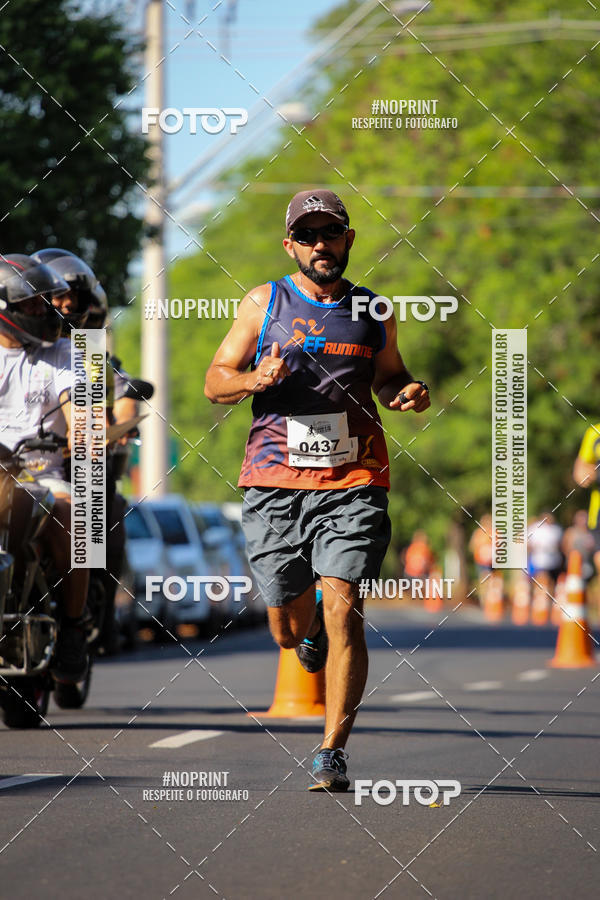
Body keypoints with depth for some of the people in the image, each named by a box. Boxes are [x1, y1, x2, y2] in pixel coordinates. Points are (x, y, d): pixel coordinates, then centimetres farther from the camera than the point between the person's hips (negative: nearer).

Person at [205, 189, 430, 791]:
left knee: (342, 611, -14)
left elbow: (388, 378, 26)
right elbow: (215, 381, 8)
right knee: (289, 630, 5)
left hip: (353, 480, 0)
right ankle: (312, 629, 44)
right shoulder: (264, 303, 6)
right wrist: (255, 380, -13)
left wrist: (409, 392, 2)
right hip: (275, 481, 0)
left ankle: (332, 753, -8)